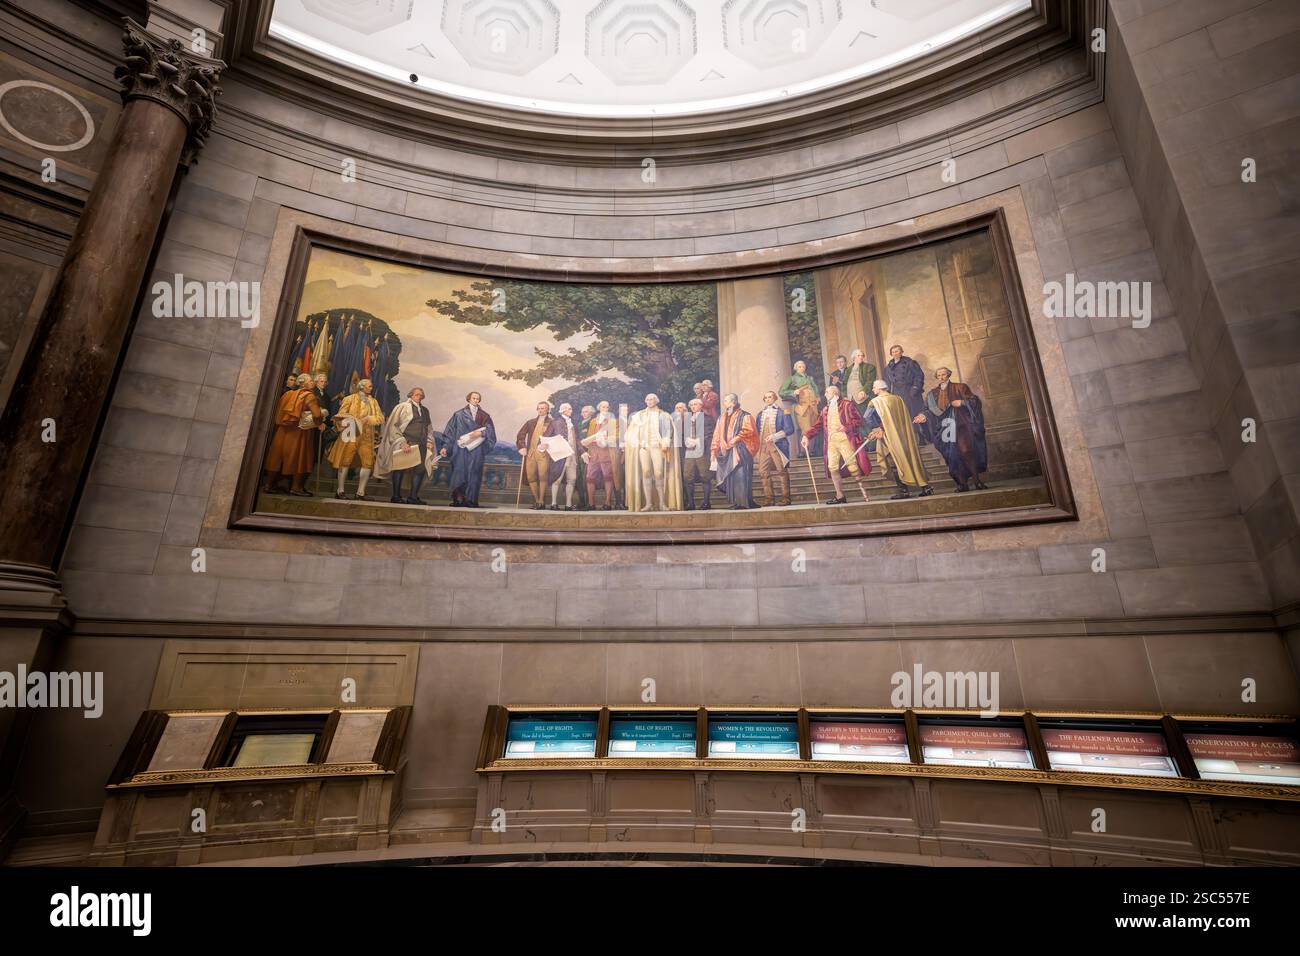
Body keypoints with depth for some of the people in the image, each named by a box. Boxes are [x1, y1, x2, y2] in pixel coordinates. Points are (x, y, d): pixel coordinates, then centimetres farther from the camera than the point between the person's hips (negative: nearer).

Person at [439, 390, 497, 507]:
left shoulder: (485, 416, 14)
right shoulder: (459, 414, 9)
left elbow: (490, 432, 6)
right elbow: (450, 431, 6)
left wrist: (480, 433, -13)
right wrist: (446, 446, -3)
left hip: (477, 449, 1)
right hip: (461, 448, -1)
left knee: (474, 474, -4)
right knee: (459, 472, -8)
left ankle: (471, 500, -3)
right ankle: (458, 499, -6)